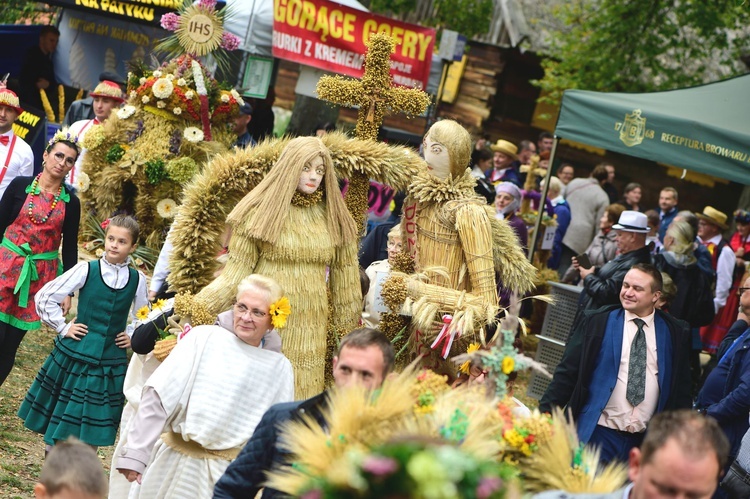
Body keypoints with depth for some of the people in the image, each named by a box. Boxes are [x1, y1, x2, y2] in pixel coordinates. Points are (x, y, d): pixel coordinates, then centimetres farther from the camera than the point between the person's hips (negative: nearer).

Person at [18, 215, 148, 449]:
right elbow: (45, 297, -4)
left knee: (93, 427, 6)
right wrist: (63, 327, -5)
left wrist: (131, 335, 5)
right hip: (75, 353, -1)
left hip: (110, 360, 1)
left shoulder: (137, 280, -1)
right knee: (58, 420, 6)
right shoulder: (86, 270, -8)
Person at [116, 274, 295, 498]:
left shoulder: (280, 368, 1)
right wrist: (135, 454, -13)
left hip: (228, 475, 1)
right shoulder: (204, 338, -5)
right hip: (173, 463, -1)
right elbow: (159, 398, -9)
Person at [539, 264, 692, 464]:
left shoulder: (675, 333, 6)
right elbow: (567, 373, 1)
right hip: (597, 434, -1)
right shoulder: (596, 322, 2)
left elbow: (682, 387, 10)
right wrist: (545, 415, -5)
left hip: (645, 440, 1)